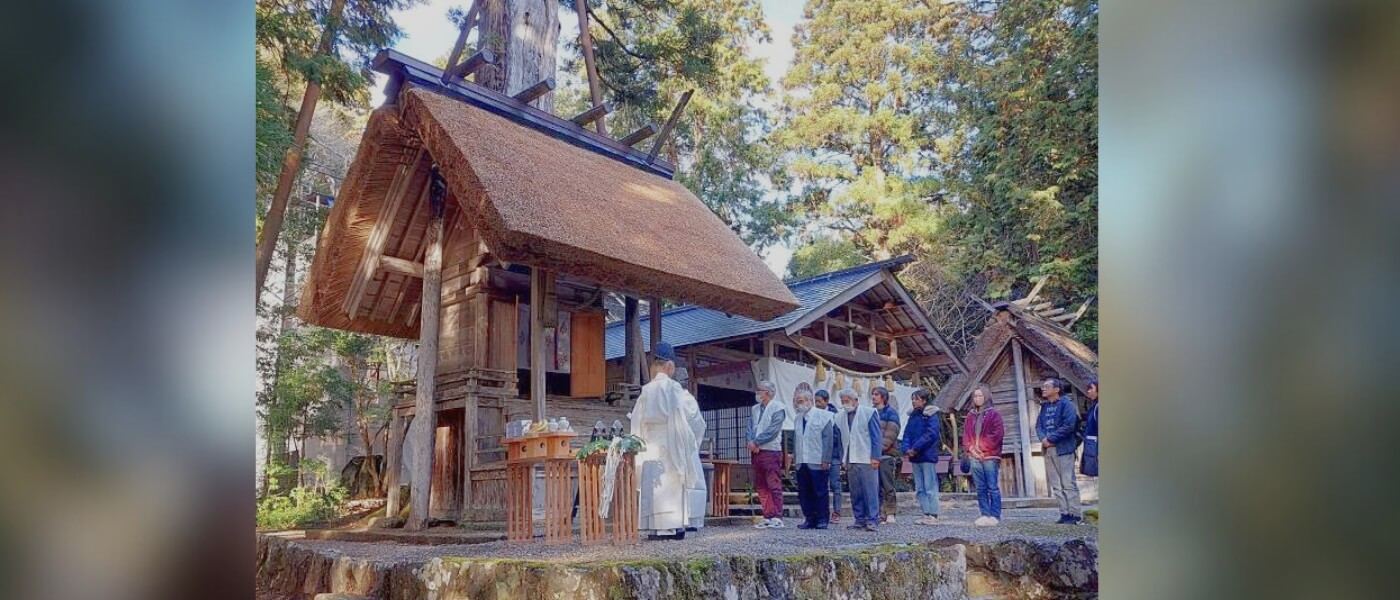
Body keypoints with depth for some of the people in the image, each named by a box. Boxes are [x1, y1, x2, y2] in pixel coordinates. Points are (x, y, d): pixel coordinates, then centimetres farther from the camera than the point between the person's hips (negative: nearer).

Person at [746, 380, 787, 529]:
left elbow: (772, 431, -15)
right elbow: (750, 428, 12)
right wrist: (751, 441, -7)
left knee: (774, 486, -7)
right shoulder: (755, 409, 17)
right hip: (756, 452, 8)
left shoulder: (777, 408, -5)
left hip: (771, 451, -7)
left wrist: (756, 442, -13)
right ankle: (768, 517, 14)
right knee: (761, 486, 8)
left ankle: (777, 518, -5)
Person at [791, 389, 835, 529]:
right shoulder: (797, 420, 15)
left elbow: (828, 439, -6)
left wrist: (825, 460, -12)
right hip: (801, 464, 5)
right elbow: (795, 440, 16)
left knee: (820, 493, 0)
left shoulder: (822, 416, -2)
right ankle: (809, 519, 13)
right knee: (804, 494, 5)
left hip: (818, 463, -5)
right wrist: (795, 459, 8)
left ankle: (822, 520, 10)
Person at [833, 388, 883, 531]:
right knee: (855, 493, 6)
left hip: (867, 460, -5)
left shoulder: (869, 413, -1)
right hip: (850, 460, 5)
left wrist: (875, 457, -9)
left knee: (871, 491, -4)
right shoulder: (840, 416, 11)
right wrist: (843, 459, 10)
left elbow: (876, 437, -3)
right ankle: (860, 519, 14)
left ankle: (872, 520, 0)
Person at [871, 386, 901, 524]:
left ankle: (890, 513, 2)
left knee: (888, 486, -3)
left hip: (886, 454, -5)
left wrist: (880, 448, -16)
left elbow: (890, 434, -10)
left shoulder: (890, 412, -1)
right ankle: (880, 513, 11)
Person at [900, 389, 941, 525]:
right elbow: (907, 434, 12)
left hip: (927, 456, -8)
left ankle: (933, 515, 0)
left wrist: (915, 448, -19)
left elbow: (931, 434, -18)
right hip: (915, 457, 8)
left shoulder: (931, 415, -7)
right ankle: (926, 514, 16)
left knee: (930, 487, -4)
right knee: (919, 488, 10)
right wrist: (906, 448, -6)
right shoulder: (913, 415, 15)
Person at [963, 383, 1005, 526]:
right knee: (981, 488, 7)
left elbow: (998, 434, -8)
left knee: (993, 487, -3)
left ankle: (995, 516, 2)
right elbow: (965, 434, 14)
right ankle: (985, 514, 12)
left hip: (989, 457, -5)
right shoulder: (970, 415, 14)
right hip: (975, 456, 5)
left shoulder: (993, 414, 0)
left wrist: (982, 448, -10)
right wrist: (971, 448, -3)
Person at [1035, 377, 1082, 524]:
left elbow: (1068, 426, -16)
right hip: (1048, 450, 8)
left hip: (1063, 449, -7)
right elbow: (1038, 425, 12)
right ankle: (1065, 513, 14)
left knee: (1068, 483, -6)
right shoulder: (1045, 406, 16)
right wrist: (1043, 438, -8)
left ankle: (1075, 514, 0)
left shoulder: (1066, 404, -7)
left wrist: (1051, 438, -16)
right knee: (1056, 485, 9)